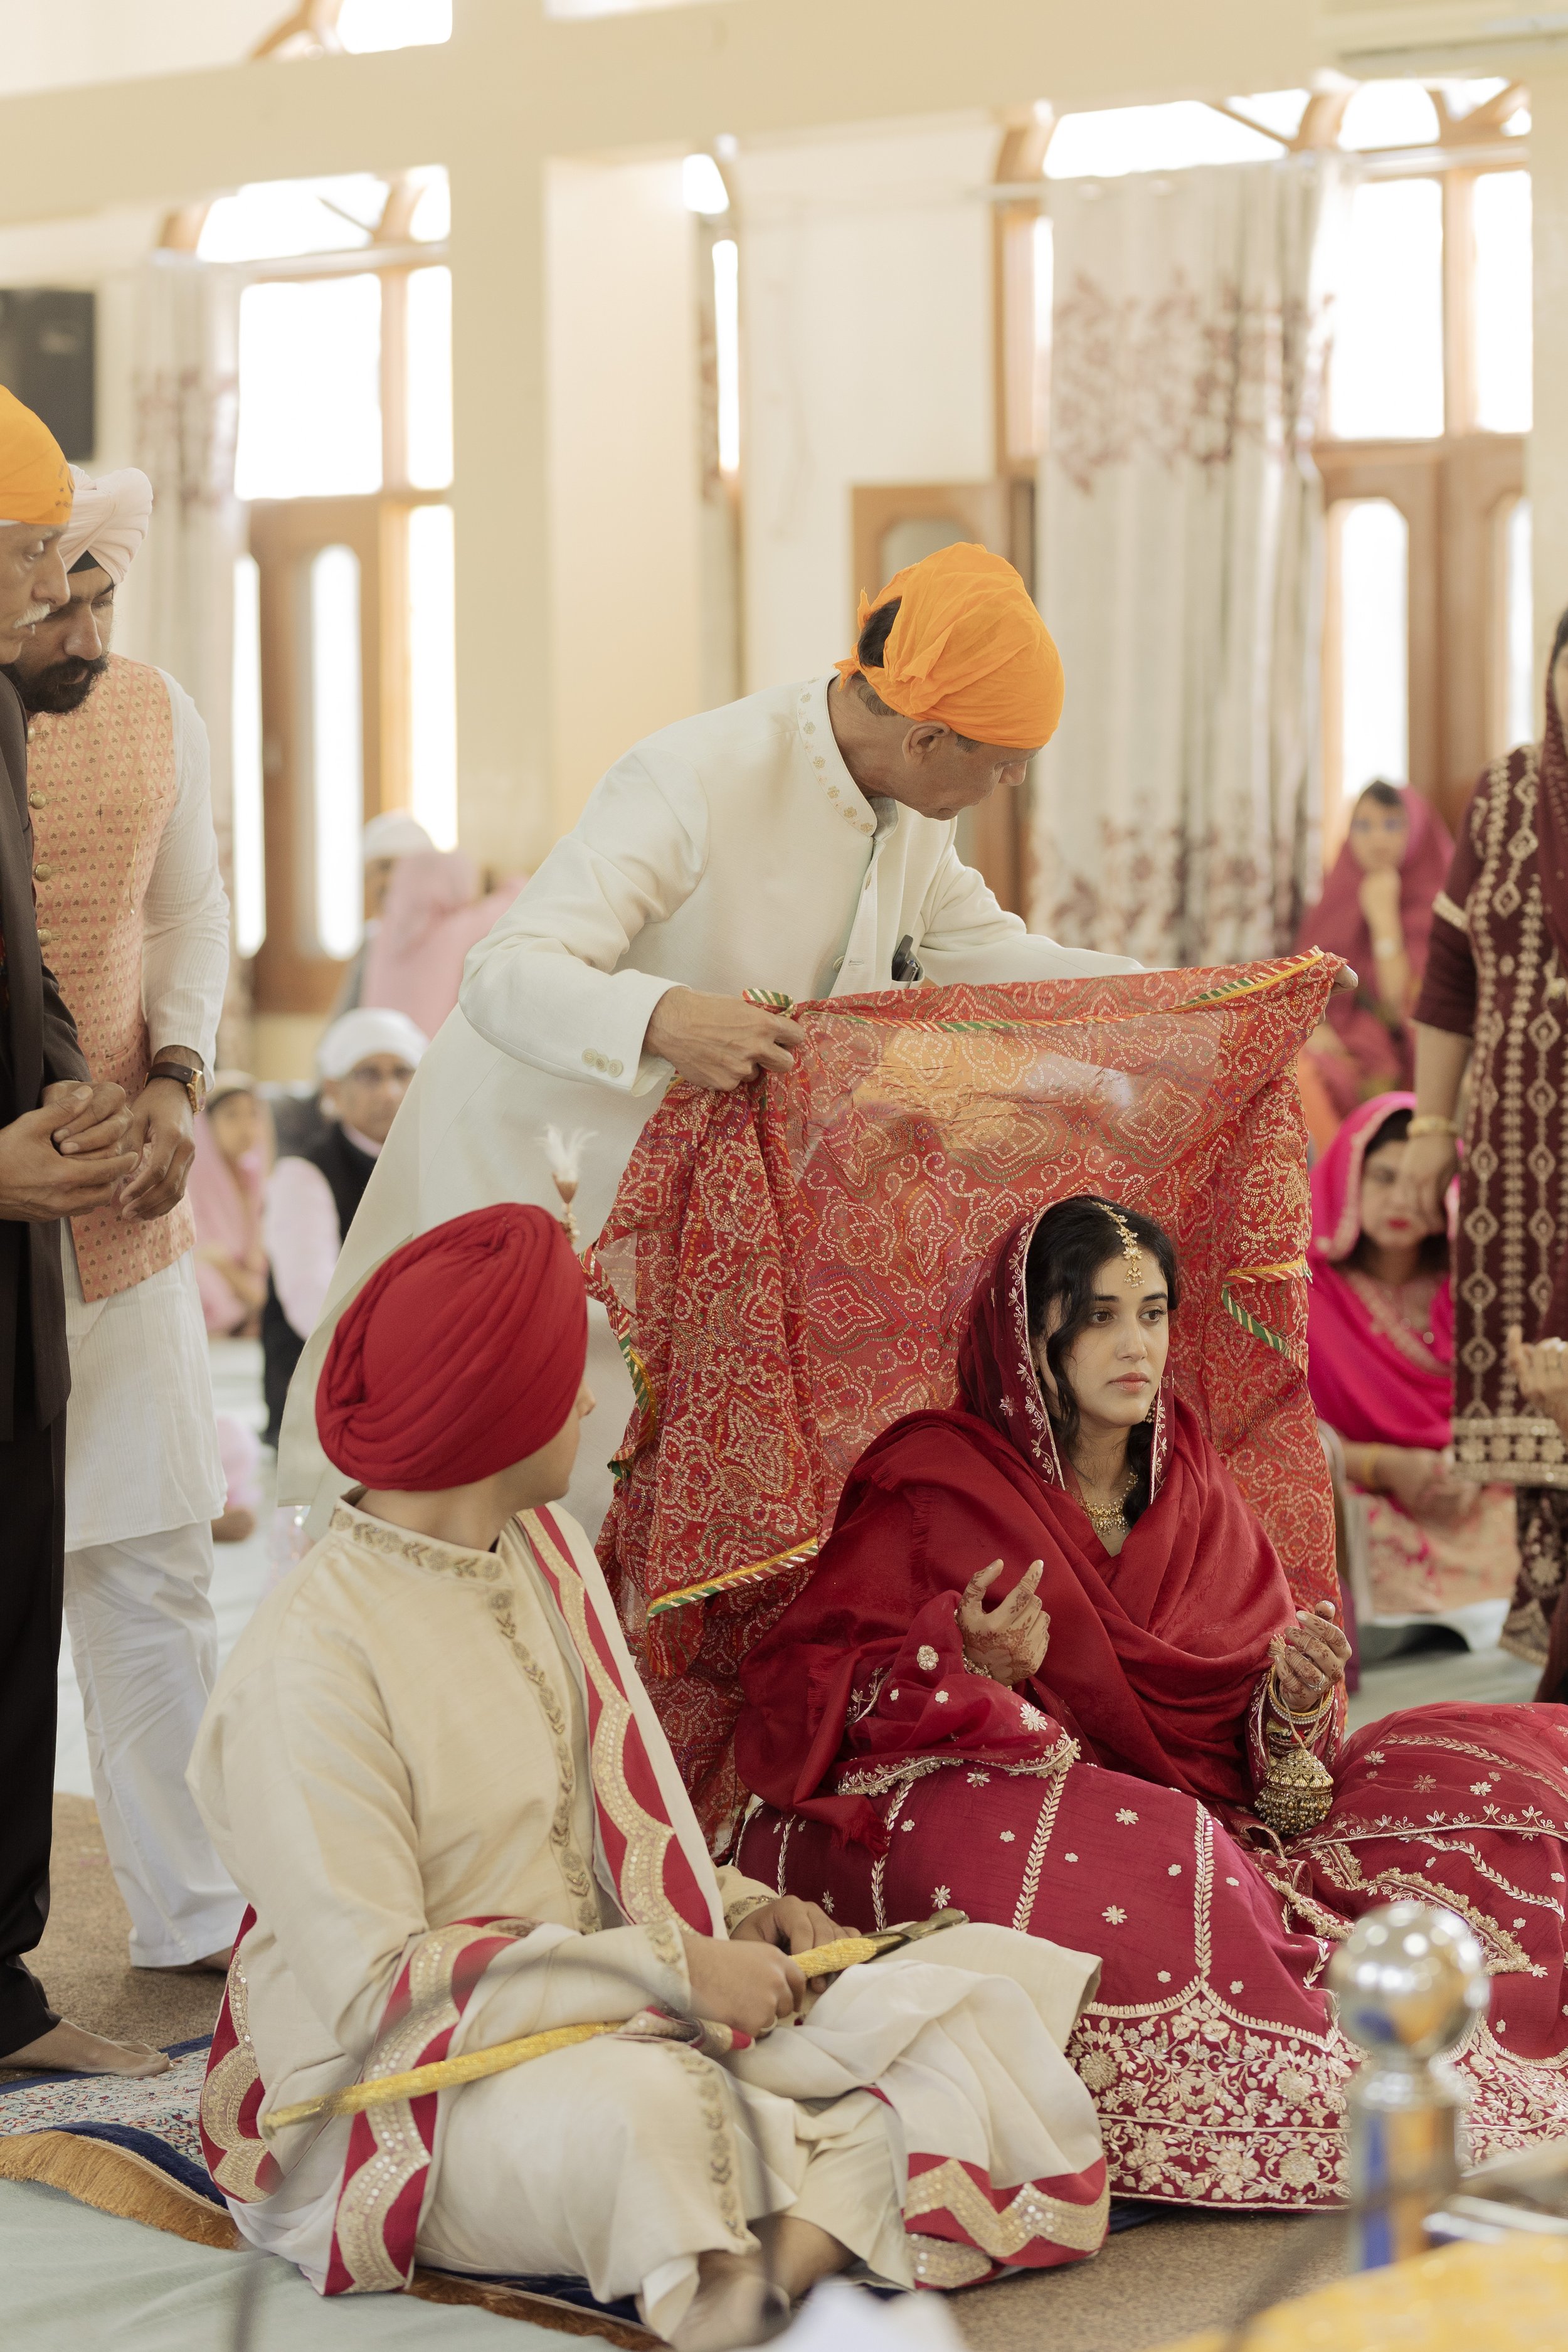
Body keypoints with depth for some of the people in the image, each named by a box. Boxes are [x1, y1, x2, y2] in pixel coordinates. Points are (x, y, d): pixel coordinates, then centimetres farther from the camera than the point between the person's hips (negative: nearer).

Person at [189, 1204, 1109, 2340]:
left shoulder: (546, 1550, 9)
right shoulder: (310, 1659, -18)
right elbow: (375, 1988, -22)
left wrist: (736, 1909, 2)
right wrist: (677, 1971, -21)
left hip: (598, 2018, 9)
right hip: (388, 2104, -9)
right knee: (637, 2108, -43)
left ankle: (792, 2256, -31)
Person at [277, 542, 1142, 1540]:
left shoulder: (911, 804, -5)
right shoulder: (696, 784, -30)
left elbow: (979, 949, 12)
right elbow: (509, 977, -37)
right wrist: (661, 1020, -55)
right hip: (527, 1114, -7)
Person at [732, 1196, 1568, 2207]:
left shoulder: (1189, 1476, 15)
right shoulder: (935, 1484, 0)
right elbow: (800, 1693, -6)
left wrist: (1295, 1695, -10)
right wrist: (964, 1668, -23)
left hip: (1218, 1829, 5)